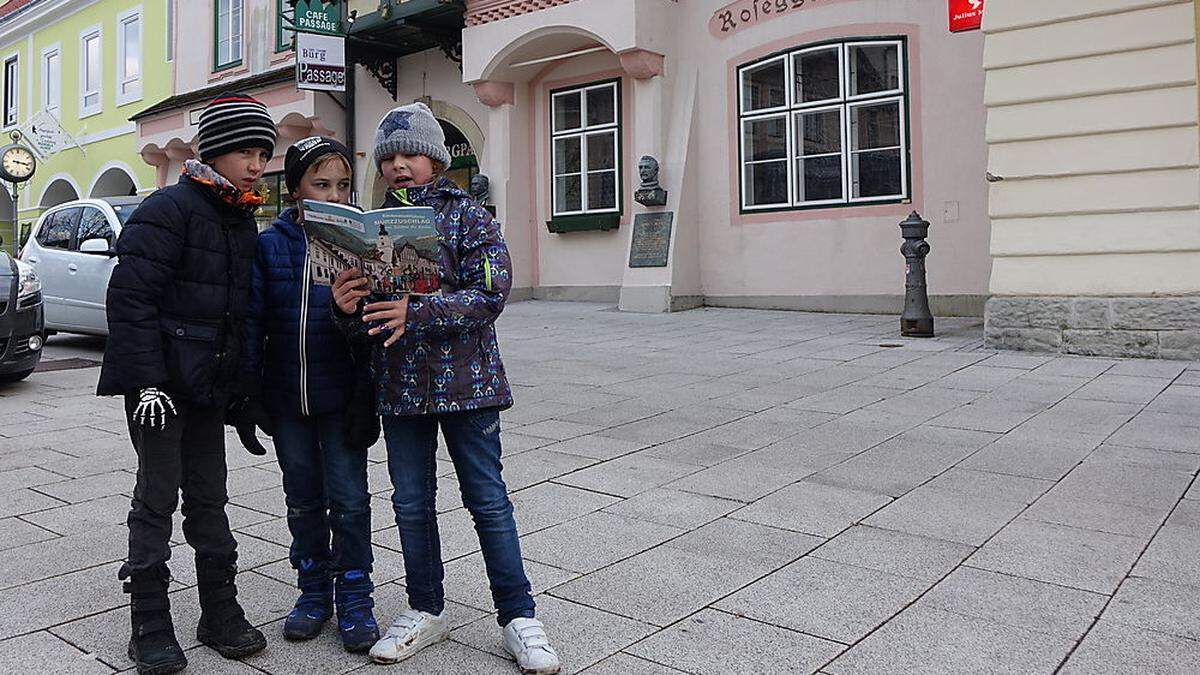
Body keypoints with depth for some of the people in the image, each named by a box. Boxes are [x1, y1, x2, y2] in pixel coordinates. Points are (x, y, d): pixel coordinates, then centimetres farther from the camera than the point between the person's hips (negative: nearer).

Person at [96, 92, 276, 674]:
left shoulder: (242, 219, 13)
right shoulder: (171, 208, -11)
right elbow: (130, 296, -16)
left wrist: (239, 382, 16)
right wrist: (147, 379, -20)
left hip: (210, 383, 7)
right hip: (161, 380, -7)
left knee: (209, 496, 12)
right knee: (158, 496, 1)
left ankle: (220, 613, 22)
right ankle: (150, 627, 15)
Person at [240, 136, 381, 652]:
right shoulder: (269, 244, 1)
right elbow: (253, 320, 2)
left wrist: (366, 396, -10)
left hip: (341, 396, -2)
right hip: (286, 397, 2)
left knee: (349, 500, 3)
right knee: (303, 499, 15)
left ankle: (354, 598, 18)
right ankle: (314, 591, 30)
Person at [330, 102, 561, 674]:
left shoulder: (469, 217, -3)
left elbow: (491, 294, -16)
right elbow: (365, 319, 10)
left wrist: (415, 312, -26)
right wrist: (348, 308, -14)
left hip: (465, 380, -4)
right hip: (398, 385, 4)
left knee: (488, 501, 3)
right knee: (411, 504, 12)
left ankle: (518, 617, 16)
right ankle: (425, 611, 29)